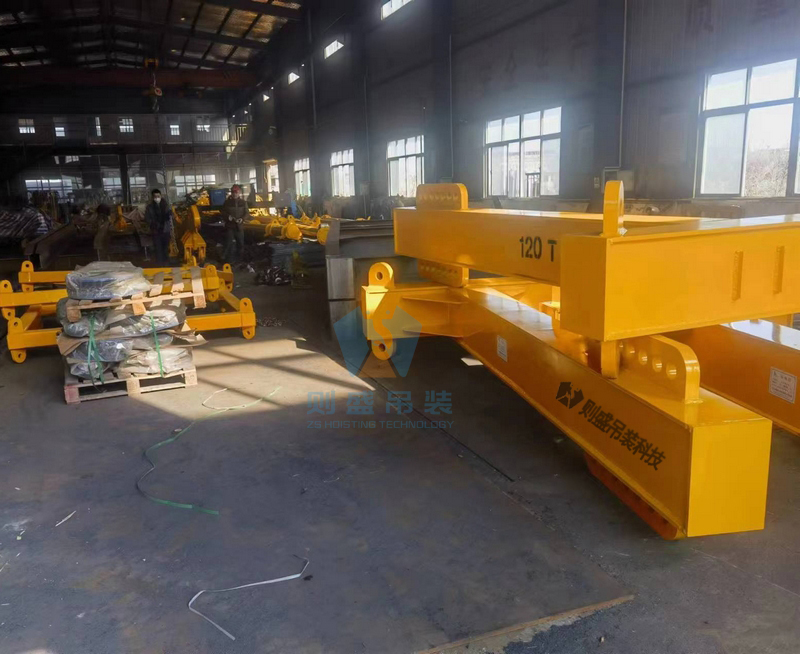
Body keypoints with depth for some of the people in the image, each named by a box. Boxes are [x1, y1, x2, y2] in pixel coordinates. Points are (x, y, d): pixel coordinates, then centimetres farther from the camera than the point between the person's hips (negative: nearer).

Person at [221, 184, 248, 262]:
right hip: (229, 226, -2)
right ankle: (228, 260, -4)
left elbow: (247, 213, 2)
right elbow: (222, 211, 7)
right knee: (229, 244, -7)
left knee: (241, 243, 12)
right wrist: (227, 216, -13)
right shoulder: (227, 202, 1)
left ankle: (241, 259, 27)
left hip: (239, 226, 2)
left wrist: (242, 219, -17)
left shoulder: (243, 202, 2)